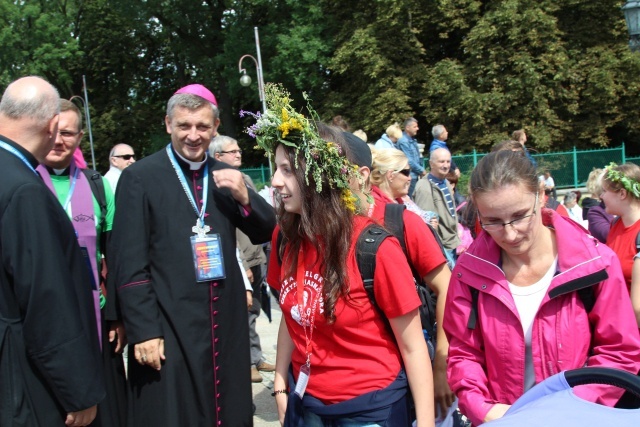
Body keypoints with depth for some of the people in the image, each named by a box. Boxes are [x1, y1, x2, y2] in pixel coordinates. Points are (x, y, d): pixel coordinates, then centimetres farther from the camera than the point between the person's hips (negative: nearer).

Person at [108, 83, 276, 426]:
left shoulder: (226, 176, 9)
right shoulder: (139, 177, -6)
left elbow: (266, 233, 8)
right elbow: (128, 263, -8)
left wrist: (244, 197, -10)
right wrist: (143, 330, -12)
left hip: (226, 327, 5)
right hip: (167, 328, -4)